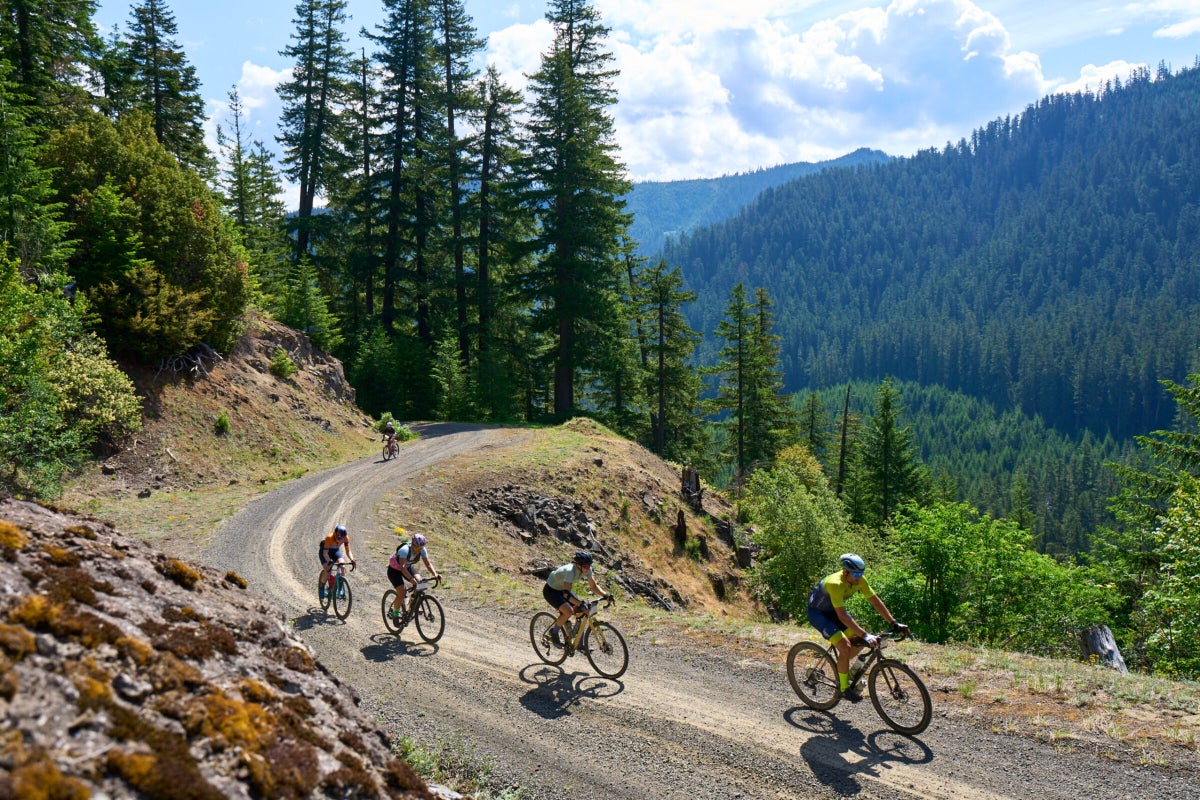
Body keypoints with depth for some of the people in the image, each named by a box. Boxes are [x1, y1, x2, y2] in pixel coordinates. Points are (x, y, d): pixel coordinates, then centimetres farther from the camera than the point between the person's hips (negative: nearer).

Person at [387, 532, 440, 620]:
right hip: (395, 569, -6)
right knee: (402, 593, -20)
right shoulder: (405, 550, -37)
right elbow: (402, 567, -46)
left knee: (419, 582, -20)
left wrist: (435, 574, -36)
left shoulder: (422, 550, -20)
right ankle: (395, 613, 4)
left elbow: (428, 564, -18)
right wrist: (411, 578, -59)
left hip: (408, 567, 6)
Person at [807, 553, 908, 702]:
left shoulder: (859, 581, -15)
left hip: (832, 610, 8)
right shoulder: (835, 584, -37)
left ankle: (841, 666, 20)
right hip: (817, 612, -8)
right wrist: (865, 635, -43)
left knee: (859, 641, -3)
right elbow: (842, 616, -40)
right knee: (845, 646, -21)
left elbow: (876, 601, -9)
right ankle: (844, 688, -5)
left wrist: (894, 623, -15)